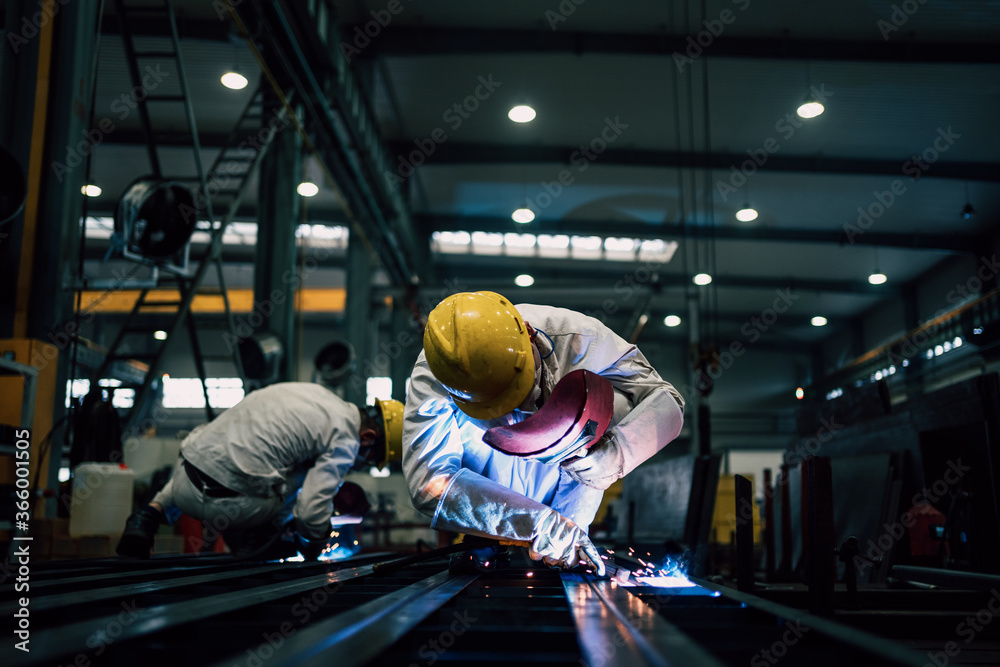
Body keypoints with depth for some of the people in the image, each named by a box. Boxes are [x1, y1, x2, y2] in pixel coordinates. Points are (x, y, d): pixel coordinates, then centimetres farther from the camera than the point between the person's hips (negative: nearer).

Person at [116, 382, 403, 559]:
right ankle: (251, 548, 18)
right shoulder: (344, 440, -7)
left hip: (184, 481, 7)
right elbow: (310, 511, -13)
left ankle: (151, 512, 23)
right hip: (222, 502, -6)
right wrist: (315, 546, 11)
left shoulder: (315, 392, 17)